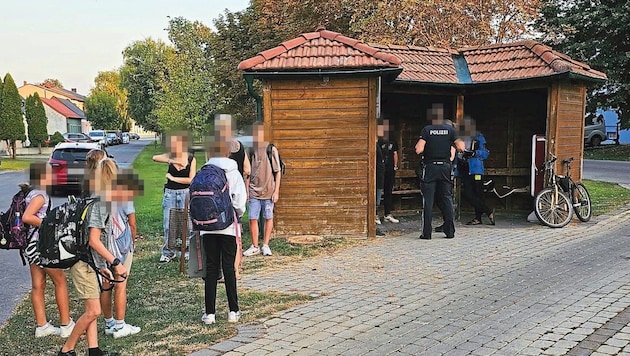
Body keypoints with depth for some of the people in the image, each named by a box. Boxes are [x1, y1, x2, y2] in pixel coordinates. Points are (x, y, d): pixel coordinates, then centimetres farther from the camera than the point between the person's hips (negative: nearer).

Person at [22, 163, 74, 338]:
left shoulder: (32, 193, 12)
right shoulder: (40, 195, -16)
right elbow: (26, 217, -27)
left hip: (33, 244, 9)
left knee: (38, 285, 10)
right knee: (60, 281, 1)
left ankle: (42, 326, 16)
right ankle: (66, 325, 6)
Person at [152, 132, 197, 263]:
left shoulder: (191, 158, -3)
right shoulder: (170, 156, 2)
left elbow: (191, 179, -9)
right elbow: (155, 158, -15)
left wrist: (173, 178, -8)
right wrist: (172, 161, -23)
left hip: (185, 194, -2)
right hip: (170, 193, 2)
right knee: (168, 225, 5)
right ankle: (167, 253, 15)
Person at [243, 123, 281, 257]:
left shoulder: (271, 149, -5)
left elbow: (278, 172, -2)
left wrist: (276, 191, -6)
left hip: (268, 191, -3)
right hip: (254, 191, 3)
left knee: (268, 218, 6)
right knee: (252, 219, 2)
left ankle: (265, 245, 17)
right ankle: (255, 246, 13)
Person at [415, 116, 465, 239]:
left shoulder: (426, 130, -4)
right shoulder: (450, 129, 3)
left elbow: (419, 150, -13)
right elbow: (461, 148, -1)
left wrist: (417, 146, 9)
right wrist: (460, 143, 20)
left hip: (430, 167, -2)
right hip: (445, 166, 2)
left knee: (428, 200, 1)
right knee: (447, 199, 10)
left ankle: (426, 233, -1)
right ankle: (450, 231, 11)